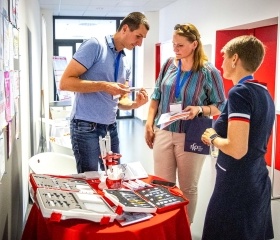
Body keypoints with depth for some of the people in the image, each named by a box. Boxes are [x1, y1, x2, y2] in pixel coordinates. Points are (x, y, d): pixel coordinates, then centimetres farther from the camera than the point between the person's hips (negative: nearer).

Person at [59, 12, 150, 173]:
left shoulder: (126, 64, 11)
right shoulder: (95, 45, -11)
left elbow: (121, 100, 14)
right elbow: (65, 82, -17)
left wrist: (135, 104, -8)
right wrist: (104, 86, -23)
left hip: (110, 127, 7)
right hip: (86, 126, -7)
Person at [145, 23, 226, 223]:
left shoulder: (209, 72, -10)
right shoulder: (169, 64, 3)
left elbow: (221, 106, -4)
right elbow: (156, 96, 12)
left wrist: (199, 109, -22)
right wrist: (149, 124, 5)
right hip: (163, 133, 4)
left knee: (188, 188, 10)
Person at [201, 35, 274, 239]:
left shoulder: (240, 92, -19)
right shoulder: (264, 92, 8)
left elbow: (237, 149, -26)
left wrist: (213, 137, -8)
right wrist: (219, 136, 13)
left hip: (237, 187, -9)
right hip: (258, 184, 9)